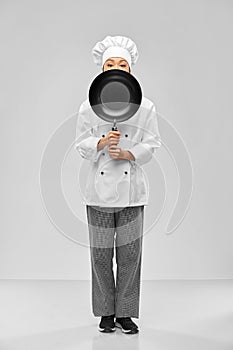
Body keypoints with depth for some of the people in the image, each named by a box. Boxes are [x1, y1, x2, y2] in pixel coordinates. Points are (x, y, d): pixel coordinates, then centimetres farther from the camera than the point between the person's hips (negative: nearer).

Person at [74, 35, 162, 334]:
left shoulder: (145, 107, 4)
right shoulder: (88, 107, 4)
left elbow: (151, 144, 4)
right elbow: (82, 146, 3)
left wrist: (127, 153, -12)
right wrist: (102, 142, -16)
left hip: (131, 187, 0)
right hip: (99, 188, 0)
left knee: (130, 253, 4)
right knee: (101, 253, 5)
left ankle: (126, 313, 19)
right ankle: (106, 312, 22)